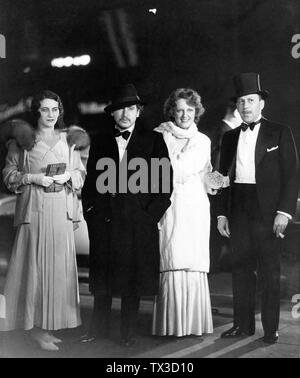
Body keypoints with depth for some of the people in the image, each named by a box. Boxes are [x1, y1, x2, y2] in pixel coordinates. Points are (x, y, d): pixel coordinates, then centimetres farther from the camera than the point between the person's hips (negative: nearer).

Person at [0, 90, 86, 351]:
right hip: (34, 209, -4)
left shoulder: (68, 140, 11)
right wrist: (33, 178, -12)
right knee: (35, 264, -4)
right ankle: (35, 326, 6)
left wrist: (68, 175, -6)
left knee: (60, 265, 4)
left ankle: (50, 323, 16)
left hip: (62, 209, 4)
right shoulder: (22, 140, 2)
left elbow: (81, 172, 14)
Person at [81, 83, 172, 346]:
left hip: (138, 219, -2)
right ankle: (99, 328, 24)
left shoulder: (153, 140, 2)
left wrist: (151, 214, -7)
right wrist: (90, 210, 4)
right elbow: (91, 180, 13)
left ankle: (129, 332, 17)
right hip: (103, 219, 2)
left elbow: (165, 183, 0)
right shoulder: (100, 141, 10)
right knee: (101, 275, 9)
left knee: (133, 277, 4)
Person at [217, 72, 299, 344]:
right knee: (241, 268, 8)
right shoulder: (230, 137, 14)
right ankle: (243, 324, 17)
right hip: (238, 210, 4)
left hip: (267, 210, -4)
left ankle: (271, 328, 9)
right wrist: (222, 213, 7)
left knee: (270, 271, 1)